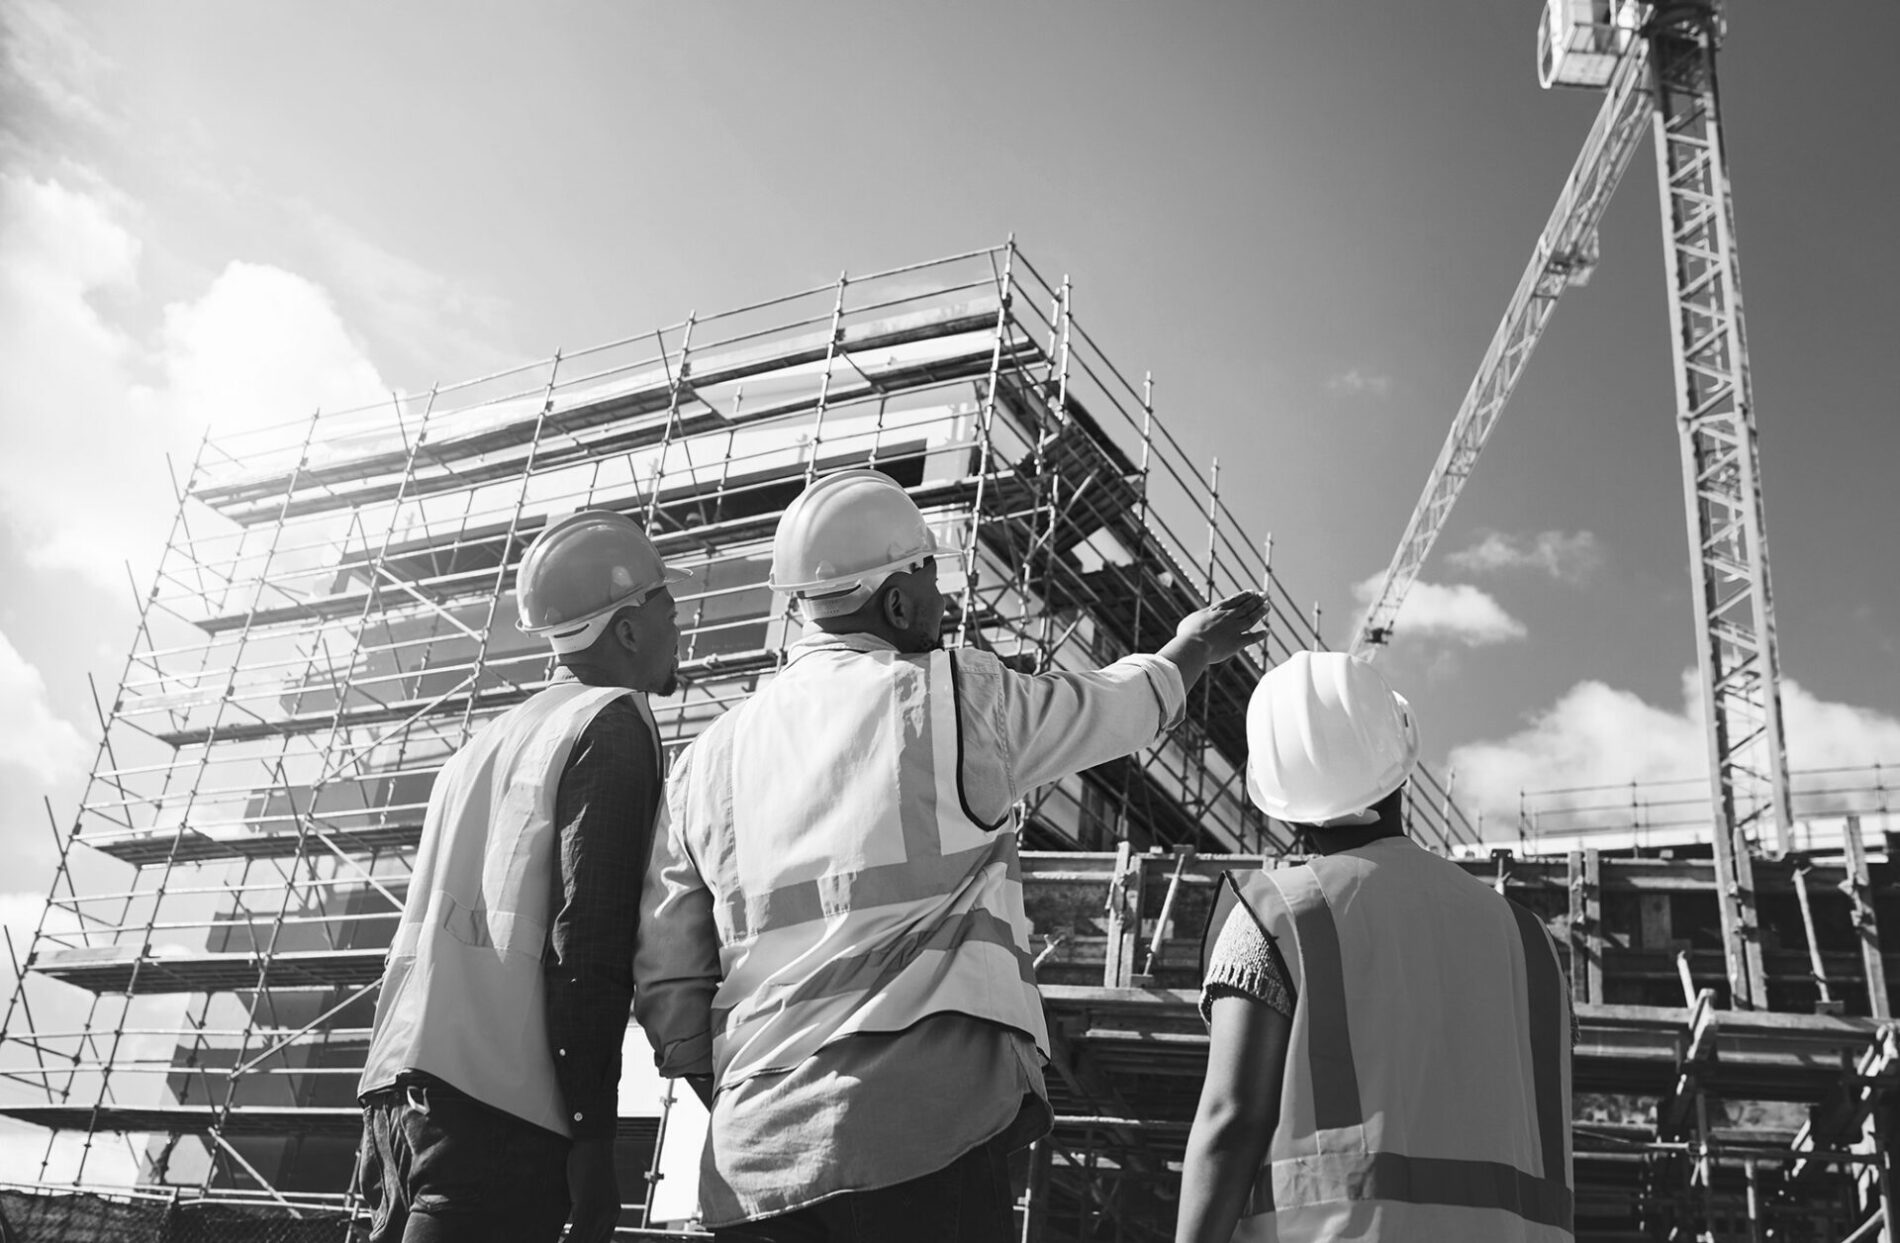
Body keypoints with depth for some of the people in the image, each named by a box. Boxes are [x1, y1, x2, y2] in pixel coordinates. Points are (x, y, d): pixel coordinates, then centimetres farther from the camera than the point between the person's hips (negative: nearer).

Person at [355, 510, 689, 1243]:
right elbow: (589, 938, -13)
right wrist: (592, 1129, -13)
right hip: (496, 1102, -8)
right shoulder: (612, 724, -3)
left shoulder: (486, 742, 21)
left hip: (396, 1084, 8)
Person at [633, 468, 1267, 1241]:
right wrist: (1192, 647, 37)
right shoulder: (954, 699, -1)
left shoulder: (708, 758, 10)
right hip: (925, 1132, -5)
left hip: (753, 1162, 5)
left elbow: (666, 983, 11)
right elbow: (1124, 703, 17)